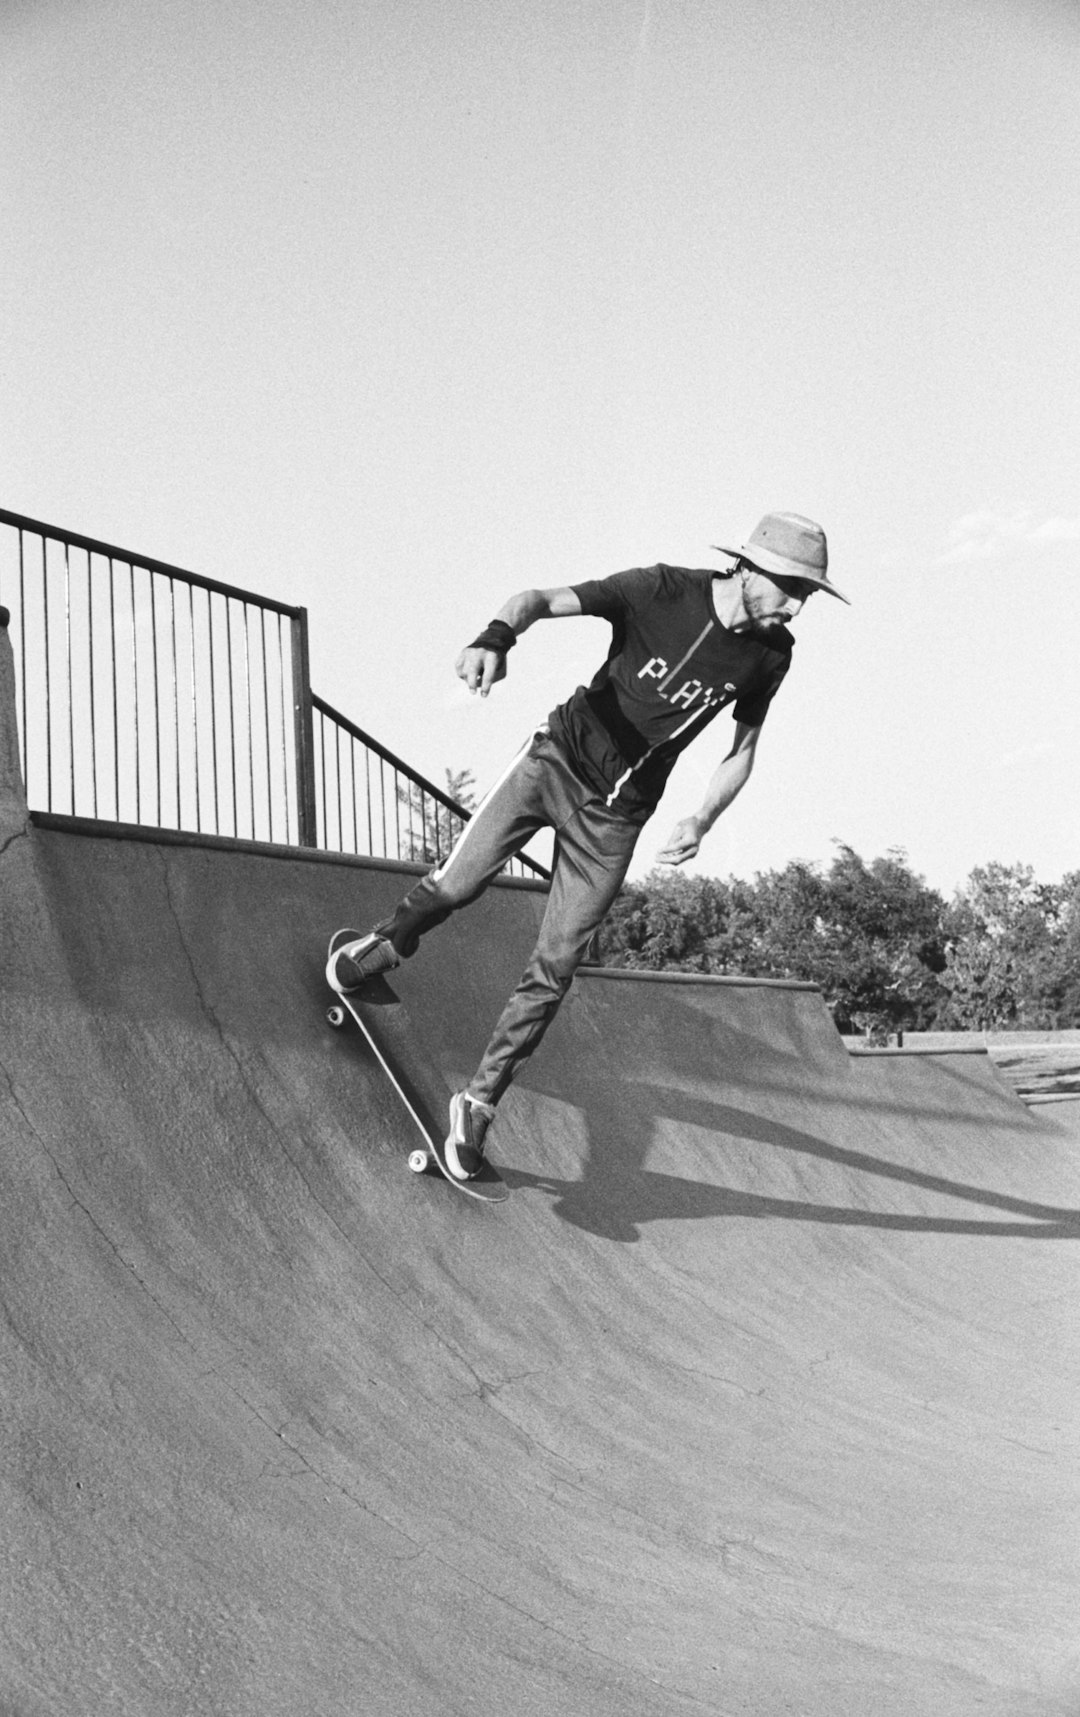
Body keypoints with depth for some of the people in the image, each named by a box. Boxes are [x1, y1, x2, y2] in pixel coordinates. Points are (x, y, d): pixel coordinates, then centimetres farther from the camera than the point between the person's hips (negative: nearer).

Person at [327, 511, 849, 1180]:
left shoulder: (771, 654, -5)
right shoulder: (662, 591, -17)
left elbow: (742, 750, 7)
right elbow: (539, 599, -21)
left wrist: (701, 821, -9)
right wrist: (497, 636, -44)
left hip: (616, 815, 2)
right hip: (558, 760, -2)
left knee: (555, 970, -2)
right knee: (454, 886, -9)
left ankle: (480, 1100, 11)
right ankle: (385, 946, 25)